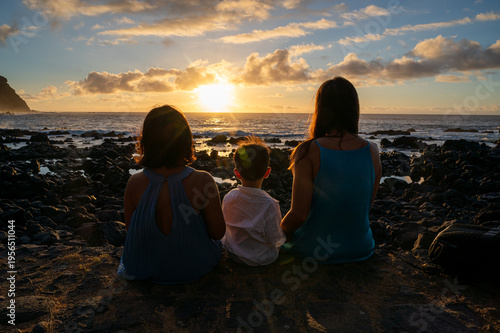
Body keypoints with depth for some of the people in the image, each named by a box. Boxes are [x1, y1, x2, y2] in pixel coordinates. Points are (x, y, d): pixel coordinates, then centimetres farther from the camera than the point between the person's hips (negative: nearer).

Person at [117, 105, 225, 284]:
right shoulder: (202, 181, -28)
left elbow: (131, 229, -5)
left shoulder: (134, 183, -21)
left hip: (146, 269, 2)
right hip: (196, 268, -1)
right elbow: (218, 232, -17)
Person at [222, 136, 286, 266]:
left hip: (233, 253, 4)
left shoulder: (228, 198, -17)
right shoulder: (269, 205, -30)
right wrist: (283, 235, 2)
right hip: (261, 259, -4)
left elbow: (225, 228, 0)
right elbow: (276, 240, -20)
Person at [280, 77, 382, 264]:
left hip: (315, 251, -4)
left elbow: (299, 214, -21)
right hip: (361, 250, 5)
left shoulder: (309, 151, -21)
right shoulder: (372, 151, -7)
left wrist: (279, 233, 0)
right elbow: (368, 205, 5)